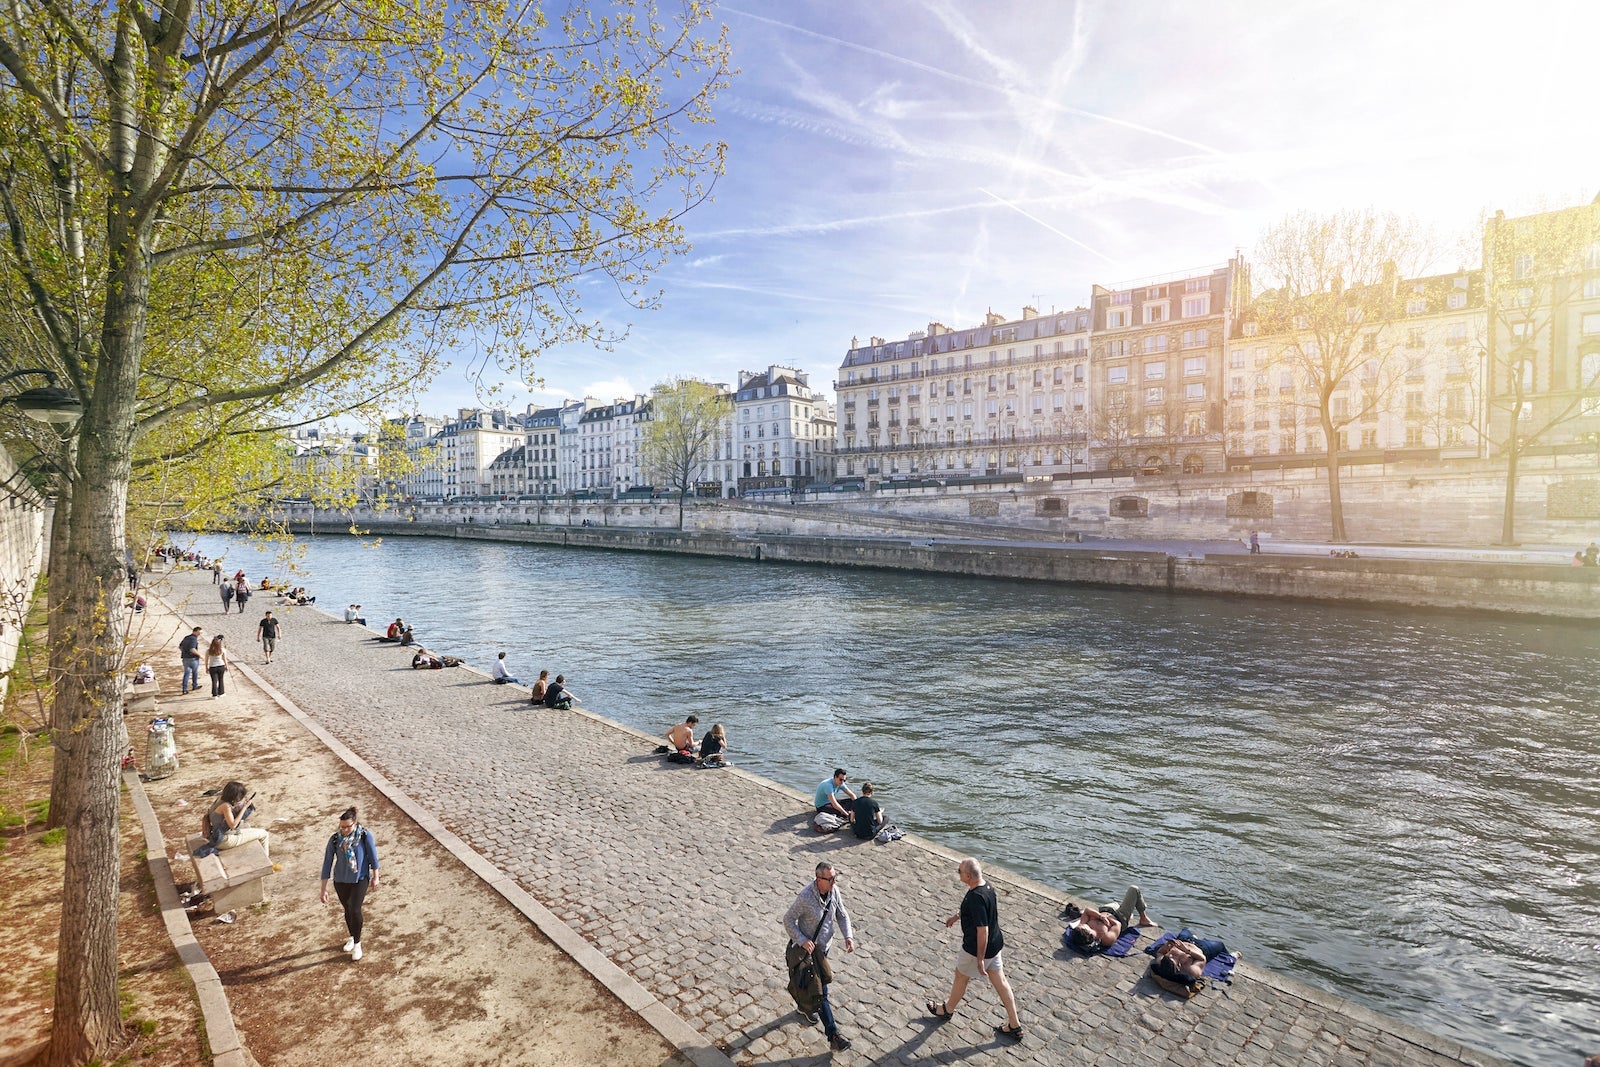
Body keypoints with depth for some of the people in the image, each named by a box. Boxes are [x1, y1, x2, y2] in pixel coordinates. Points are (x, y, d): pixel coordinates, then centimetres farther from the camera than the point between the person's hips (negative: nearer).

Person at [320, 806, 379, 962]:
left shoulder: (365, 835, -19)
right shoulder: (335, 839, -14)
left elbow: (373, 856, -7)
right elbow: (327, 863, -8)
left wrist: (375, 877, 0)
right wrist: (324, 889, -6)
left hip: (360, 879, -2)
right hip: (341, 880, 3)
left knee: (355, 911, -11)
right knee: (348, 910, 17)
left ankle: (357, 943, 12)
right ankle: (352, 937, 43)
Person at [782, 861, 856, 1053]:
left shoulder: (834, 890, -12)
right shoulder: (806, 897, -31)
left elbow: (842, 914, 2)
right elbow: (788, 919, -21)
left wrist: (847, 936, -11)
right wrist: (802, 941, -29)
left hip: (824, 945, 6)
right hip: (808, 948, -6)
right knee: (820, 991, -5)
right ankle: (833, 1036, -1)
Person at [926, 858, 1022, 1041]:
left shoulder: (976, 897, -33)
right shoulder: (987, 887, -5)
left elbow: (982, 931, -31)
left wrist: (980, 959, -22)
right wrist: (957, 916, 26)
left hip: (977, 949, -8)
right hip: (995, 944, 8)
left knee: (960, 978, 17)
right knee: (1000, 982, 18)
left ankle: (947, 1010, 41)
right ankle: (1014, 1026, 27)